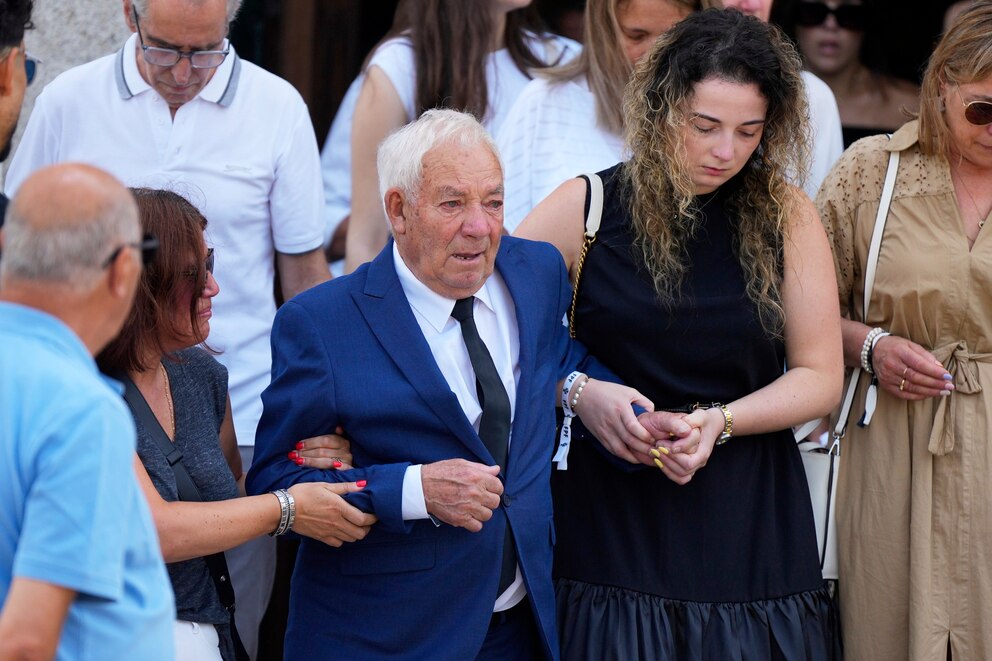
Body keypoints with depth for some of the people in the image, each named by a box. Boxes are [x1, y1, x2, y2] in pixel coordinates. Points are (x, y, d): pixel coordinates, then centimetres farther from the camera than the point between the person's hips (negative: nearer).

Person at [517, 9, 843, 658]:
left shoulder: (786, 215, 2)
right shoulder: (586, 207, -1)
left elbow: (819, 377, 3)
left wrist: (721, 421, -13)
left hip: (751, 525, 1)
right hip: (612, 523, -1)